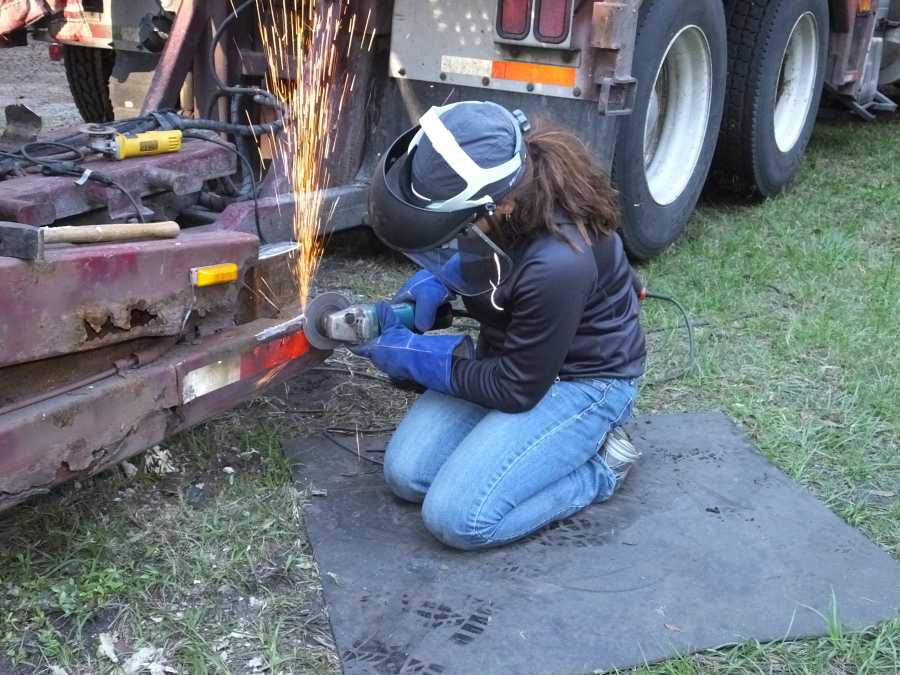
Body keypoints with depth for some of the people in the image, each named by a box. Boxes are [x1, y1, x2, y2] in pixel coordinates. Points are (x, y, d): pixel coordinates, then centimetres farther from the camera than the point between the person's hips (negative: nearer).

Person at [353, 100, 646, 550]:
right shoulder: (480, 195, -16)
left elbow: (517, 390, -24)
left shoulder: (558, 264, -38)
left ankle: (598, 467, 3)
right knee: (405, 475, -3)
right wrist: (436, 281, -10)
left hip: (581, 379, -7)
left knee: (458, 517, -18)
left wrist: (414, 358, -15)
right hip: (509, 357, 8)